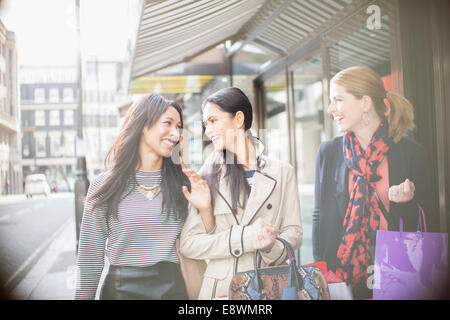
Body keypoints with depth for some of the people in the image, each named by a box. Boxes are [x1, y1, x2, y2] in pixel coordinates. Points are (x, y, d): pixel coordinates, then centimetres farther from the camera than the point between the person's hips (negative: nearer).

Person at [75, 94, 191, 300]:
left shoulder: (182, 182, 1)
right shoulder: (103, 185, -2)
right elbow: (90, 255, 2)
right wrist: (83, 295, 1)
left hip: (172, 287, 2)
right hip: (120, 288, -1)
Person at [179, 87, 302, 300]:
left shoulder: (282, 172, 1)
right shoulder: (207, 176, -1)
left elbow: (293, 232, 2)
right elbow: (188, 244, -7)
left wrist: (271, 246, -20)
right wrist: (246, 237, -19)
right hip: (219, 288, 0)